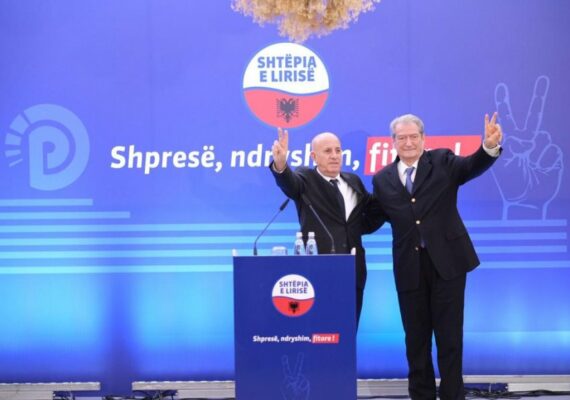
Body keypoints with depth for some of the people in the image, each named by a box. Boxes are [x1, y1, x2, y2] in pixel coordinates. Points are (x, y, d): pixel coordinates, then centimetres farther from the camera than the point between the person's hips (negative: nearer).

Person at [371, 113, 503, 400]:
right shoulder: (382, 179, 6)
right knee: (416, 337, 10)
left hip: (447, 260, -2)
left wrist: (490, 146, -35)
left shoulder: (442, 161, 1)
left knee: (449, 335, 3)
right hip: (409, 267, 2)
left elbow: (472, 166, -17)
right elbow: (378, 218, 10)